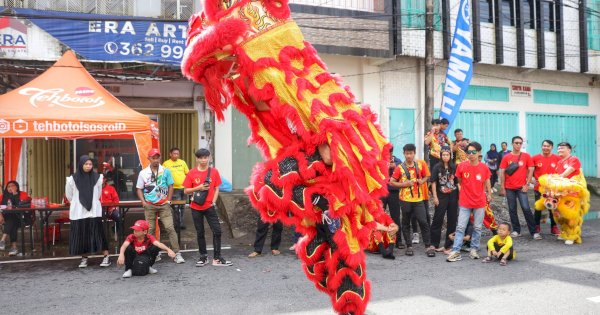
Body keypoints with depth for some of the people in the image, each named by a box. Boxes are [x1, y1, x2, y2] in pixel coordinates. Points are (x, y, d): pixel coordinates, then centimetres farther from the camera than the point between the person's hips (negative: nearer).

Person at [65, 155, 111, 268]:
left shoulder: (97, 177, -3)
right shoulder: (73, 179, -4)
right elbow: (69, 195, 11)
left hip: (94, 211, -1)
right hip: (78, 212, 1)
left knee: (98, 233, -3)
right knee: (81, 234, 5)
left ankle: (106, 257, 0)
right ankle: (84, 258, 16)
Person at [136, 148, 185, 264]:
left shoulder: (166, 171, 1)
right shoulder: (143, 173, 3)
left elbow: (170, 187, 6)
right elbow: (139, 189, 8)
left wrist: (168, 200, -1)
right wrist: (143, 201, -5)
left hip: (164, 205, -1)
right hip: (149, 205, 1)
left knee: (170, 228, -7)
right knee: (150, 230, 4)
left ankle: (177, 253, -5)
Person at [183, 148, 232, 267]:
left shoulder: (214, 171, 0)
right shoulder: (192, 173, -2)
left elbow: (216, 189, 5)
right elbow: (186, 190, 0)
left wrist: (213, 202, -7)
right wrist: (198, 188, -16)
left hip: (209, 207, 0)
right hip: (196, 208, 0)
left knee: (217, 230, -5)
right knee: (200, 233, 8)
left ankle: (217, 258, 4)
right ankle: (203, 257, 20)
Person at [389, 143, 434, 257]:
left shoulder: (421, 164, 1)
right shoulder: (400, 168, -4)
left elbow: (426, 176, 14)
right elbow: (392, 182, -1)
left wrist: (422, 181, -7)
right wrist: (404, 184, -14)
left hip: (418, 199, 1)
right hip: (405, 199, 0)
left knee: (423, 222, -4)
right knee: (406, 223, 7)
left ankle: (428, 246, 5)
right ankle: (409, 246, 18)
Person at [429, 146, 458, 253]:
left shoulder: (454, 167, 4)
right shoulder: (437, 167, -2)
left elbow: (458, 182, 8)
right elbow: (433, 183, -2)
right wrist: (435, 197, -7)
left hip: (453, 196, 3)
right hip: (441, 196, -2)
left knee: (452, 220, 6)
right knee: (438, 219, 1)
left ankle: (448, 244, 16)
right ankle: (434, 244, 9)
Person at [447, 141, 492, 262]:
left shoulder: (484, 167, -5)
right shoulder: (461, 166, -7)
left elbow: (487, 182, 10)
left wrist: (489, 194, 15)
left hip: (480, 202, 1)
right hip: (465, 202, -1)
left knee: (477, 228, 10)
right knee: (460, 227, -1)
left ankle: (474, 249, 22)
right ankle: (456, 251, 0)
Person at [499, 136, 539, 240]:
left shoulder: (526, 156, 2)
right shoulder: (506, 157, 3)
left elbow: (530, 170, 3)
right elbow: (502, 172, 3)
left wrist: (527, 184, -4)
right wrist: (502, 187, 0)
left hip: (521, 187, -1)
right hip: (509, 188, 2)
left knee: (526, 208, -7)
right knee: (512, 209, 6)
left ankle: (533, 232, -2)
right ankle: (516, 230, 16)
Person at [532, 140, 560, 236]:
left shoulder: (557, 158, -2)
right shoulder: (535, 158, -1)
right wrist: (532, 179, -6)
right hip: (539, 187, 0)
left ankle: (554, 227, 17)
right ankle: (537, 227, 20)